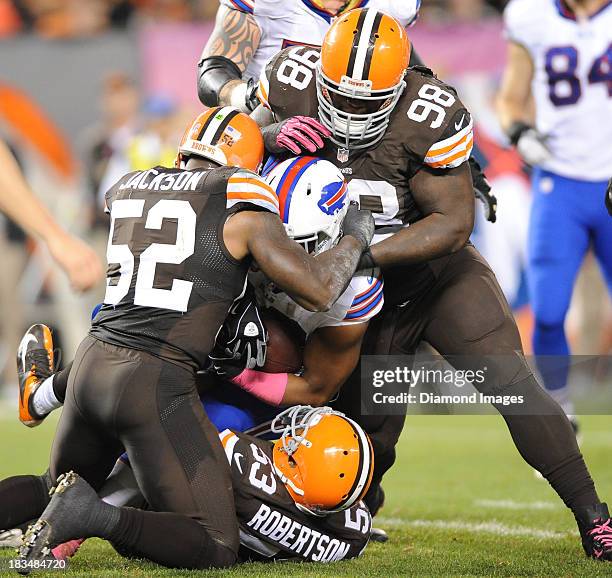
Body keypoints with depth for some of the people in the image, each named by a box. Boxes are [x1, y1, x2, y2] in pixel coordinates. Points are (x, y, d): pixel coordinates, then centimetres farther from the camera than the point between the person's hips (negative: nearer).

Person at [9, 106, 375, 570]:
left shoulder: (129, 188, 16)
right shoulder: (239, 201, -1)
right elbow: (318, 291, -2)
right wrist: (355, 236, 16)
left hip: (92, 365, 7)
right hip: (155, 382, -6)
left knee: (63, 489, 32)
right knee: (217, 550, -4)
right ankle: (93, 516, -22)